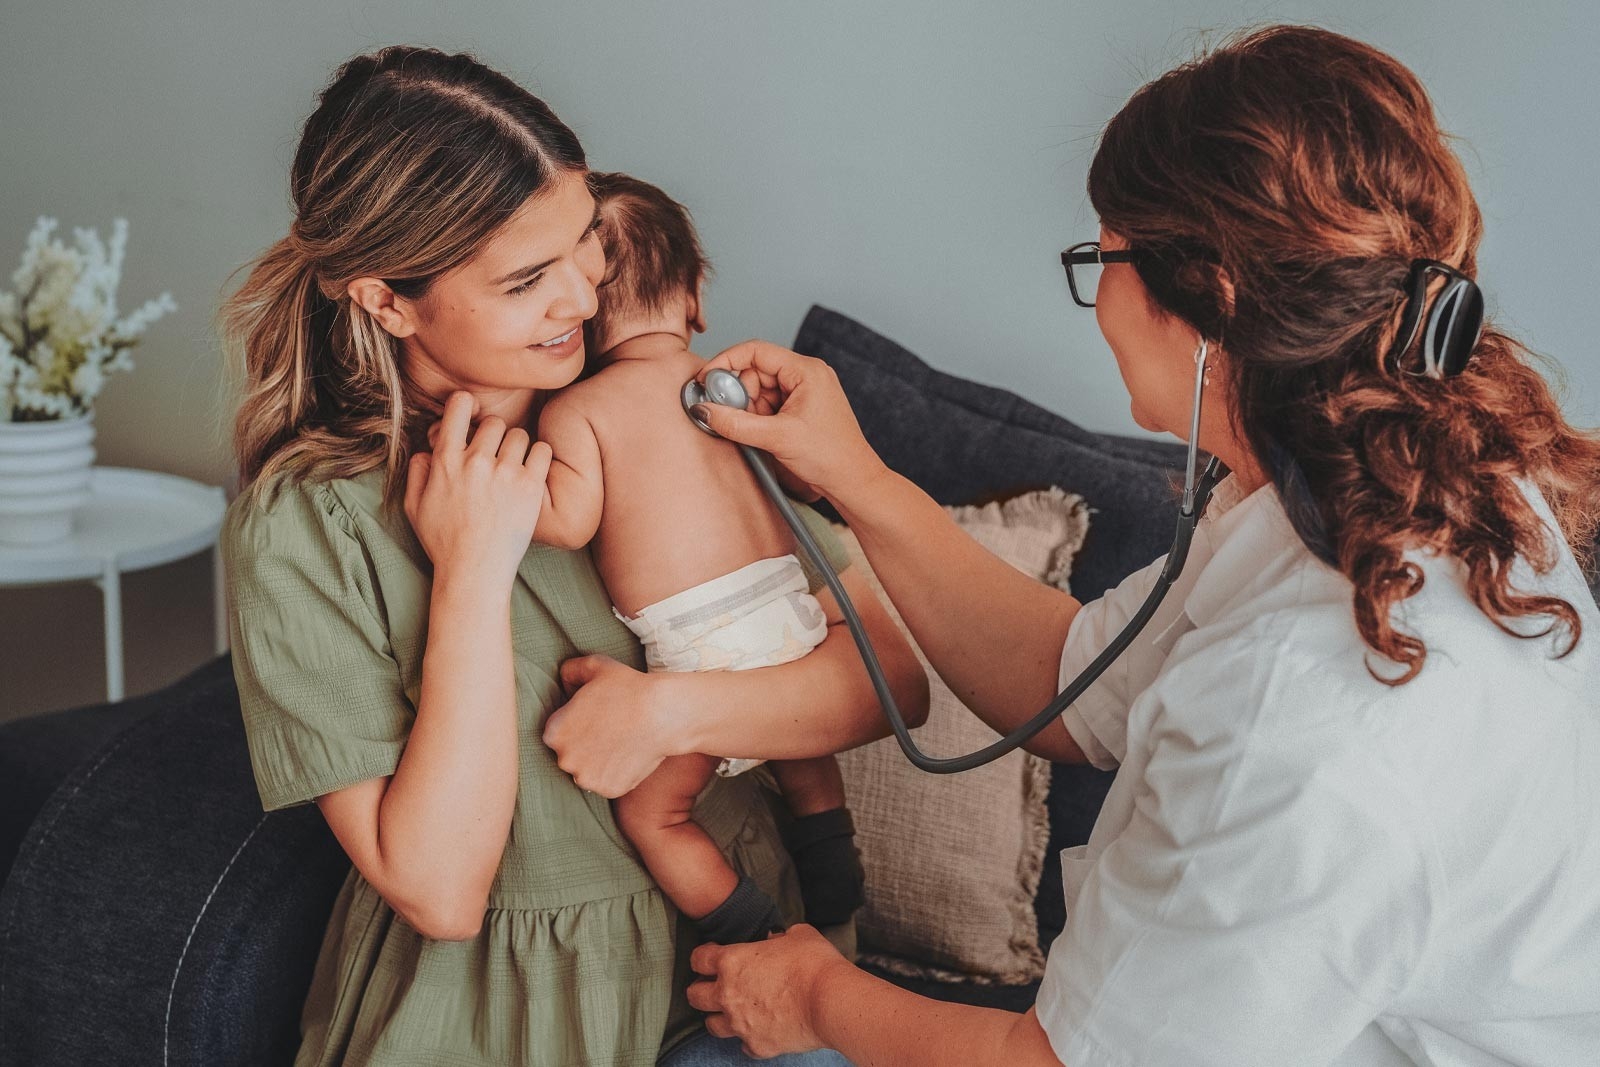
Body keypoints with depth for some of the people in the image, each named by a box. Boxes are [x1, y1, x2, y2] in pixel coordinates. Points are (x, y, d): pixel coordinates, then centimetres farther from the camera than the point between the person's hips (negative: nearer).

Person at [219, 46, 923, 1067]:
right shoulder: (302, 530, -10)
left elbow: (887, 671, -3)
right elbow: (439, 888, -14)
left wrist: (669, 708, -18)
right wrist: (472, 571, -18)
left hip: (721, 965, 3)